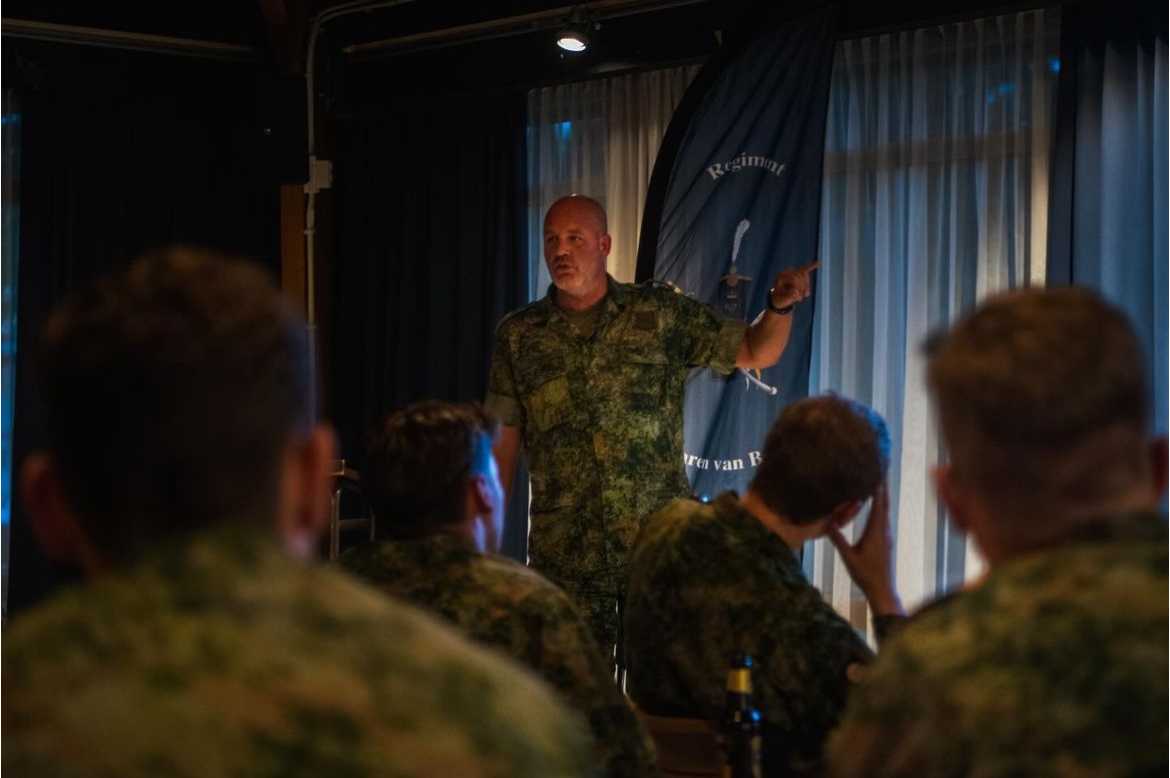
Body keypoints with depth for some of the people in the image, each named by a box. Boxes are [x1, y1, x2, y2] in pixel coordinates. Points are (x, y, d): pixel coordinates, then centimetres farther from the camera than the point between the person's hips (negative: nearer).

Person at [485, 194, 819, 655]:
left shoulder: (662, 313, 5)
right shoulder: (518, 336, 7)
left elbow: (755, 352, 11)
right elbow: (503, 443, 9)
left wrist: (780, 305, -9)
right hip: (564, 561, 1)